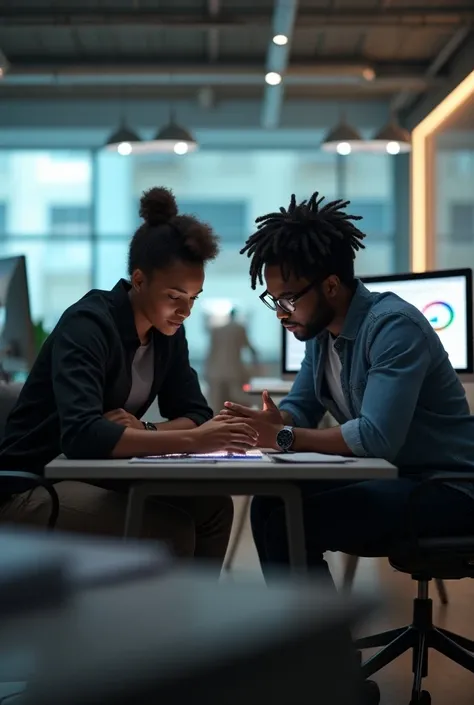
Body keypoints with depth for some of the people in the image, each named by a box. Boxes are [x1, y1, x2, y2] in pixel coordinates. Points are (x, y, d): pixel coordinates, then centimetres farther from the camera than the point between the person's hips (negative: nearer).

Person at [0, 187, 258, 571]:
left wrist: (142, 433, -19)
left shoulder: (168, 331, 1)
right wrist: (191, 441, -42)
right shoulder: (88, 324, -23)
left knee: (212, 507, -13)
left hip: (96, 477, 7)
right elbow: (81, 434, -37)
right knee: (170, 531, -25)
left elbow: (196, 415, 2)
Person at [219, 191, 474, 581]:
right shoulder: (320, 329, 6)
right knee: (269, 506, -2)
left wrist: (283, 437, -24)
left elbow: (377, 436, -31)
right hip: (389, 476, 9)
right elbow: (301, 408, 11)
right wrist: (270, 422, -13)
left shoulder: (393, 326, -22)